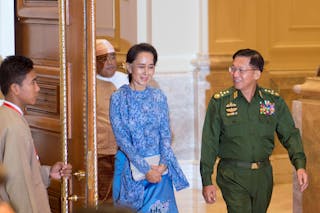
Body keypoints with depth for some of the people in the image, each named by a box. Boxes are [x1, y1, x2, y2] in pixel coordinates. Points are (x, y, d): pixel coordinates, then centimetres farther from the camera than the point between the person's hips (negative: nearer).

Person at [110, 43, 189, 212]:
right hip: (130, 166, -2)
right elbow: (122, 139, -9)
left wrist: (163, 164, -12)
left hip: (159, 168, 2)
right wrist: (145, 169, -14)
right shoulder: (119, 98, -4)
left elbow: (166, 134, 4)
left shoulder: (159, 97, 6)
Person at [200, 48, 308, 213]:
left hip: (263, 175, 3)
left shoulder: (274, 101, 2)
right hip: (232, 176, -3)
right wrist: (206, 181, -5)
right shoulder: (219, 102, -4)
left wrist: (300, 165, -12)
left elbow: (290, 135, 4)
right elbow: (209, 143, -2)